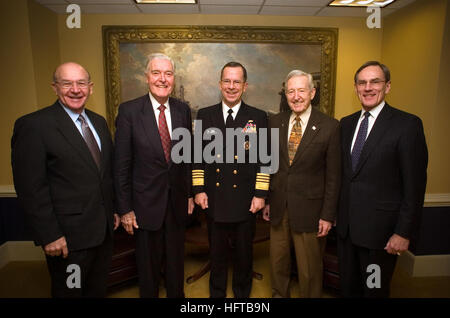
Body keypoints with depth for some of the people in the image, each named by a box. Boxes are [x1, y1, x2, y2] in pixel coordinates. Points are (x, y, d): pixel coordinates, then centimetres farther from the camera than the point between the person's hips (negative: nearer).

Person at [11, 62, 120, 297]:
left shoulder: (99, 122, 7)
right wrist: (49, 236, -17)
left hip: (104, 228, 6)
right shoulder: (33, 125, -14)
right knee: (69, 291, 16)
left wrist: (114, 209, 12)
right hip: (68, 236, -6)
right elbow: (30, 189, -17)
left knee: (98, 289, 23)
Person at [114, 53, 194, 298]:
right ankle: (149, 294, 41)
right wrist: (125, 209, -8)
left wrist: (190, 194, 7)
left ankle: (177, 294, 43)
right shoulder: (129, 111, -10)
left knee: (176, 262, 20)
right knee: (148, 266, 16)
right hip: (146, 203, -3)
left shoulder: (183, 110, 1)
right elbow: (121, 165, -9)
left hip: (177, 203, 3)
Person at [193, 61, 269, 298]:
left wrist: (260, 194, -6)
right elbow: (198, 155, 4)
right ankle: (217, 292, 41)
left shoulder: (258, 117, 0)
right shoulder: (204, 115, 3)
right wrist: (198, 189, -1)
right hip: (214, 199, 1)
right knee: (217, 254, 18)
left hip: (245, 201, -1)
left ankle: (242, 293, 40)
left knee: (244, 254, 16)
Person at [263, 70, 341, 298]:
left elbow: (333, 175, -7)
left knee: (309, 269, 11)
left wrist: (328, 215, -8)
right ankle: (279, 294, 43)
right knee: (277, 261, 19)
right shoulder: (275, 122, 3)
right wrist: (266, 199, 7)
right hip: (278, 207, 4)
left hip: (309, 209, -3)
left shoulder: (329, 126, -8)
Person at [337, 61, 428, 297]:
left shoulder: (407, 124, -10)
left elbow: (414, 185, -12)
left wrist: (404, 232, -13)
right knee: (348, 287, 19)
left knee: (375, 290, 14)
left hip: (379, 229, -5)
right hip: (345, 225, 5)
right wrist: (335, 212, 9)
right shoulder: (346, 124, 7)